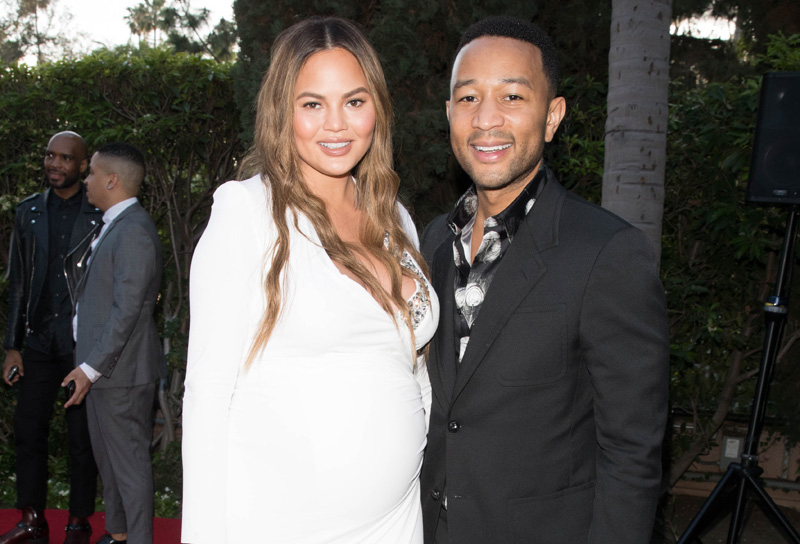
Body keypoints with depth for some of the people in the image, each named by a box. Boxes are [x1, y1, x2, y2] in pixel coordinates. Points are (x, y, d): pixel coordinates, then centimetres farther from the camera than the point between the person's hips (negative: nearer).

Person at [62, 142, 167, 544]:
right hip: (100, 365, 10)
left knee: (129, 461, 3)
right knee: (107, 457, 21)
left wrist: (91, 367, -21)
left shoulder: (134, 231, -20)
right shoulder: (115, 224, 13)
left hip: (120, 369, -10)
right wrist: (90, 364, 17)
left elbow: (127, 311, -23)